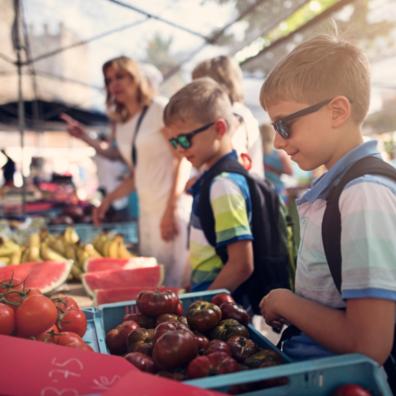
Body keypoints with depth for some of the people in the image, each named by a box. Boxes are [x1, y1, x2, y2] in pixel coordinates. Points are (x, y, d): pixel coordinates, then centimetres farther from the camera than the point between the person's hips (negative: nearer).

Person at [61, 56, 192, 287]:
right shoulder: (121, 125, 15)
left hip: (174, 208, -7)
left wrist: (170, 211, -17)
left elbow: (184, 160, -12)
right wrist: (108, 200, 13)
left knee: (173, 282, -5)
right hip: (147, 210, 7)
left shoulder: (160, 109, -5)